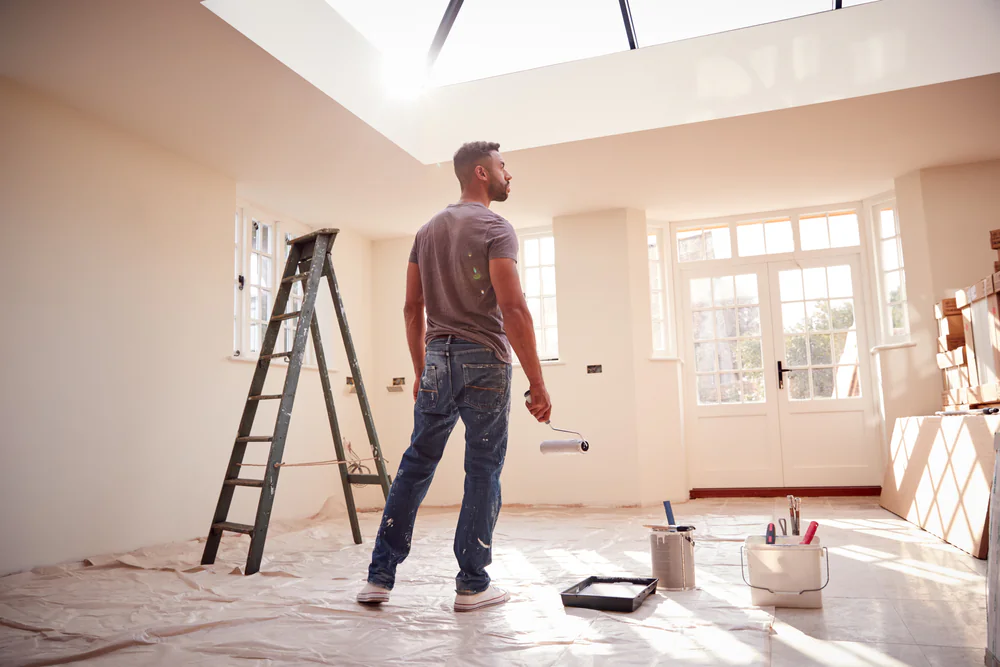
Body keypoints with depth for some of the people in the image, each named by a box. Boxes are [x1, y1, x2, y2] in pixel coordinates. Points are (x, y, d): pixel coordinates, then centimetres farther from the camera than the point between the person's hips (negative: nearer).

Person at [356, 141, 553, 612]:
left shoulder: (427, 231, 15)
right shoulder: (495, 228, -6)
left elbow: (412, 308, 14)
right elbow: (512, 308, -17)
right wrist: (537, 382, -14)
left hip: (437, 361, 6)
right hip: (484, 362, -6)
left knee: (415, 466, 12)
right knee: (483, 474, 3)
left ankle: (379, 577, 17)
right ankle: (472, 586, 13)